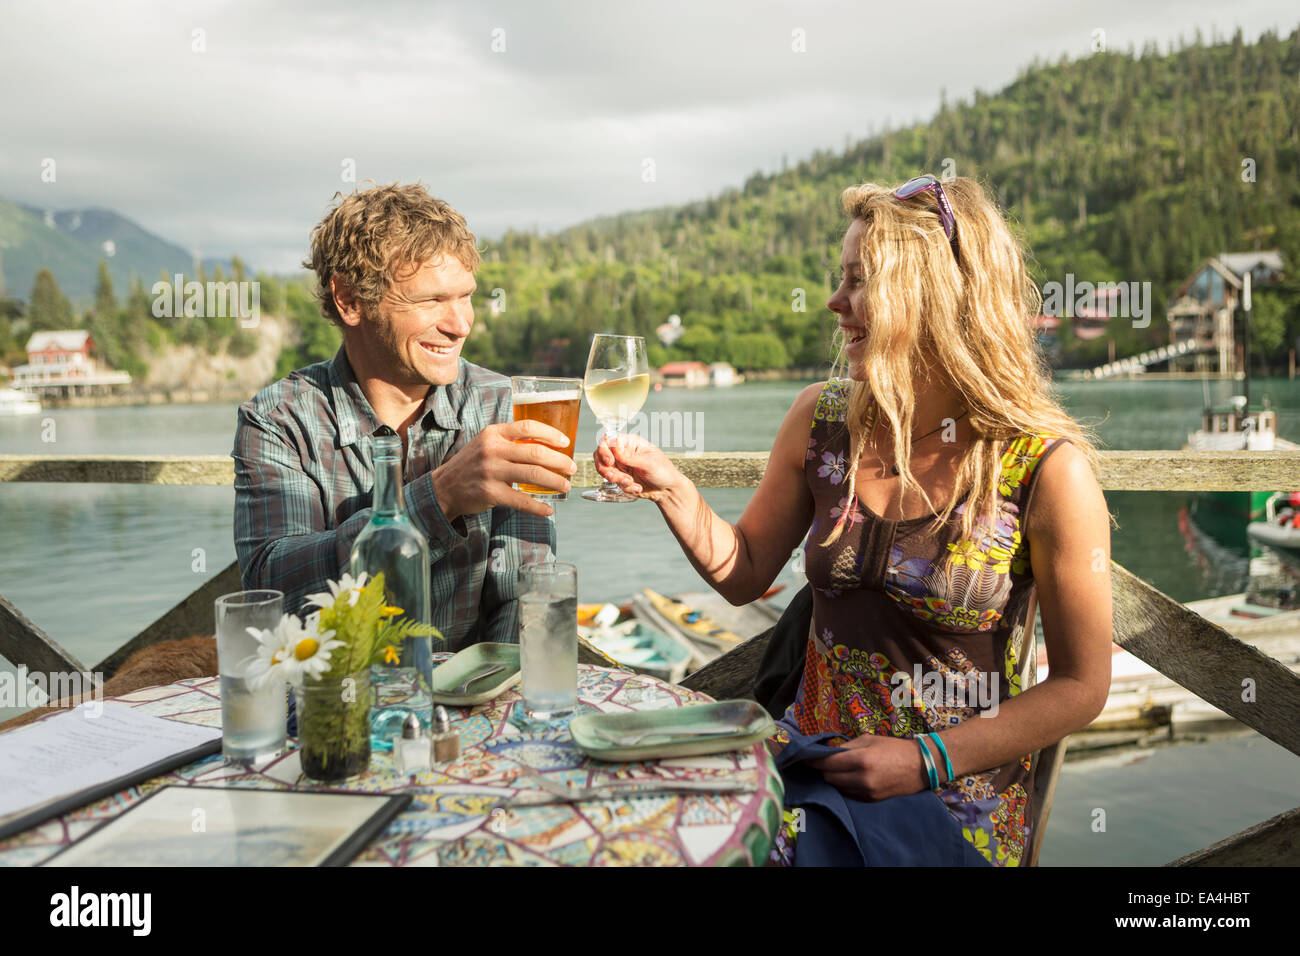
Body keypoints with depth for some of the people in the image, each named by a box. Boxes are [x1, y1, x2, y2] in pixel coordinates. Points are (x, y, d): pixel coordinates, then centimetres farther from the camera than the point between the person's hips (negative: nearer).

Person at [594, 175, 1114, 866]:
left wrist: (928, 759, -14)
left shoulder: (1047, 470, -14)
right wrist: (671, 488, -6)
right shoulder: (821, 420, -1)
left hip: (960, 793, -4)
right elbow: (745, 574, 9)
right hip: (813, 758, 4)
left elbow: (1081, 686, -7)